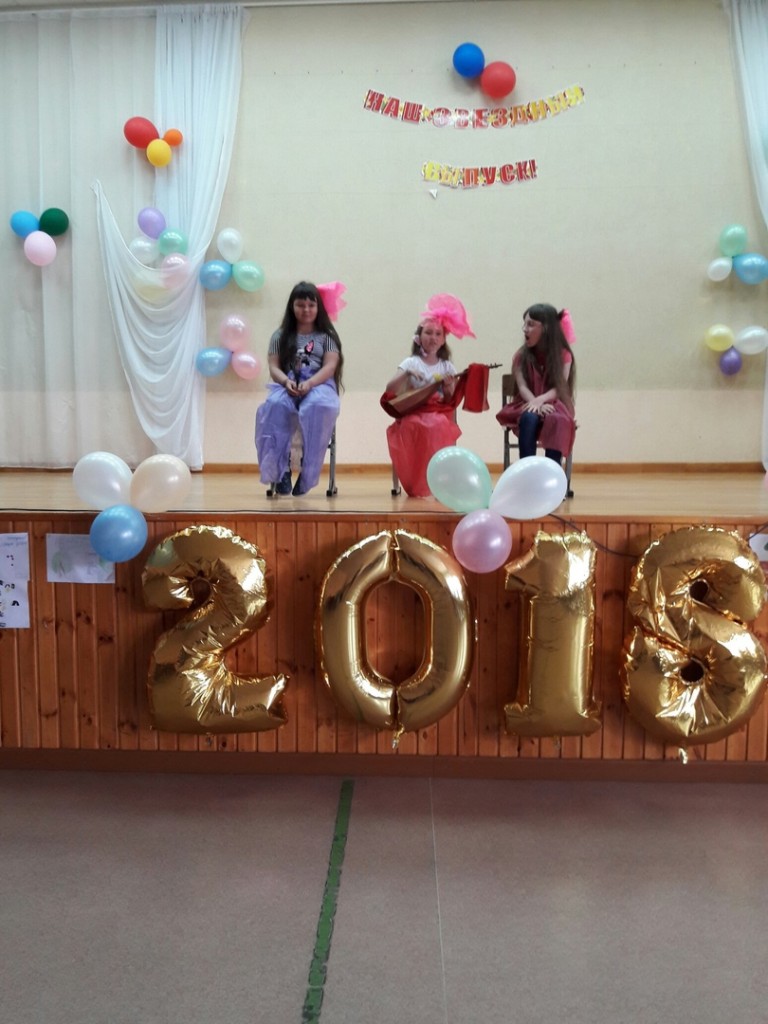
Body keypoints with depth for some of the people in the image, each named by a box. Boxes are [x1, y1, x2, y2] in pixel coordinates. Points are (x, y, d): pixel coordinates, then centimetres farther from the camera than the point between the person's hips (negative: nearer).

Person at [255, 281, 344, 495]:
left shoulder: (327, 335, 10)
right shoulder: (280, 335, 15)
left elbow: (329, 367, -2)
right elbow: (274, 367, 6)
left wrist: (309, 383, -21)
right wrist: (287, 382, -17)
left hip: (319, 385, -1)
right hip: (287, 387, 1)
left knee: (317, 406, -39)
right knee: (275, 406, -36)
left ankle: (307, 473, -34)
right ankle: (280, 469, -32)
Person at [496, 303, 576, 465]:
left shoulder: (563, 354, 2)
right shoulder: (521, 356, 5)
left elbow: (560, 387, -8)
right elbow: (523, 387, -7)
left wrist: (540, 400, -28)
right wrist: (535, 403, -28)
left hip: (554, 405, -1)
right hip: (529, 405, 1)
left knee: (557, 420, -37)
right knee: (529, 417, -36)